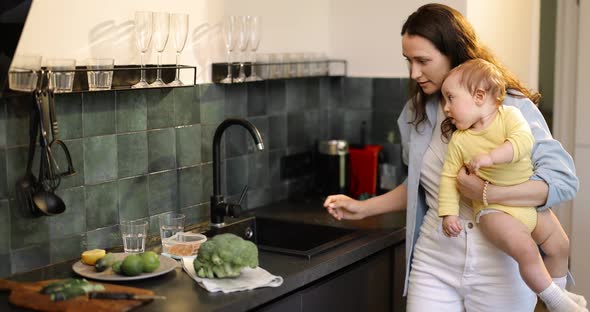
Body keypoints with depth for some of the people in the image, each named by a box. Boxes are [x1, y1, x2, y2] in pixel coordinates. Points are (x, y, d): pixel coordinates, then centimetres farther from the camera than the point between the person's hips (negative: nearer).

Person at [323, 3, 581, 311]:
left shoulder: (512, 106, -10)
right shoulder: (417, 112, 5)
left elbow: (564, 179, -15)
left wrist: (487, 193, -25)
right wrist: (364, 208, 11)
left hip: (500, 269, -3)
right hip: (435, 263, 4)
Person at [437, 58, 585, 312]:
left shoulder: (509, 115, -7)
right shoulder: (459, 141, -5)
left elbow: (523, 141, -24)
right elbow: (449, 177, -3)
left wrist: (490, 156, -34)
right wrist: (448, 213, -11)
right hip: (494, 209, -3)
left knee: (560, 245, 14)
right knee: (527, 251, -23)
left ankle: (557, 291, 40)